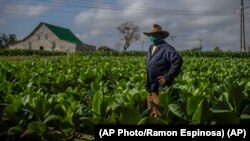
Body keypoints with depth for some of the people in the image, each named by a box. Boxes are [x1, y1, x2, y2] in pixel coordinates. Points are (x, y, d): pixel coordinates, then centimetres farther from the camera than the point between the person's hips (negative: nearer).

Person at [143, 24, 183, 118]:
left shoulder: (166, 48, -14)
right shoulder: (151, 48, 15)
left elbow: (178, 60, -27)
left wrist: (167, 77, -23)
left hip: (160, 87, -9)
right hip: (151, 87, 9)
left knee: (158, 114, -3)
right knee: (151, 113, 16)